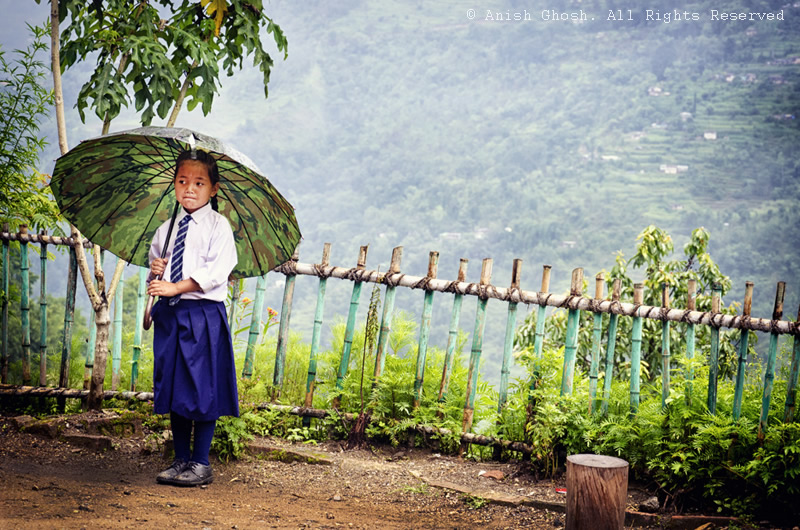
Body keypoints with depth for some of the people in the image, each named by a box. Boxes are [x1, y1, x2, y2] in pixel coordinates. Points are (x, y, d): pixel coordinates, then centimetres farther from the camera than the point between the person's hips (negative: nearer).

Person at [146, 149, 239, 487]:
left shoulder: (218, 226, -3)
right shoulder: (165, 230, 15)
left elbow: (216, 271, -14)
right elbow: (154, 265, 26)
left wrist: (176, 287, -20)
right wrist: (155, 273, 2)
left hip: (204, 315, -6)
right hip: (169, 315, 6)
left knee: (203, 389, -4)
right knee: (173, 389, 9)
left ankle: (201, 464, 5)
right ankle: (181, 460, 19)